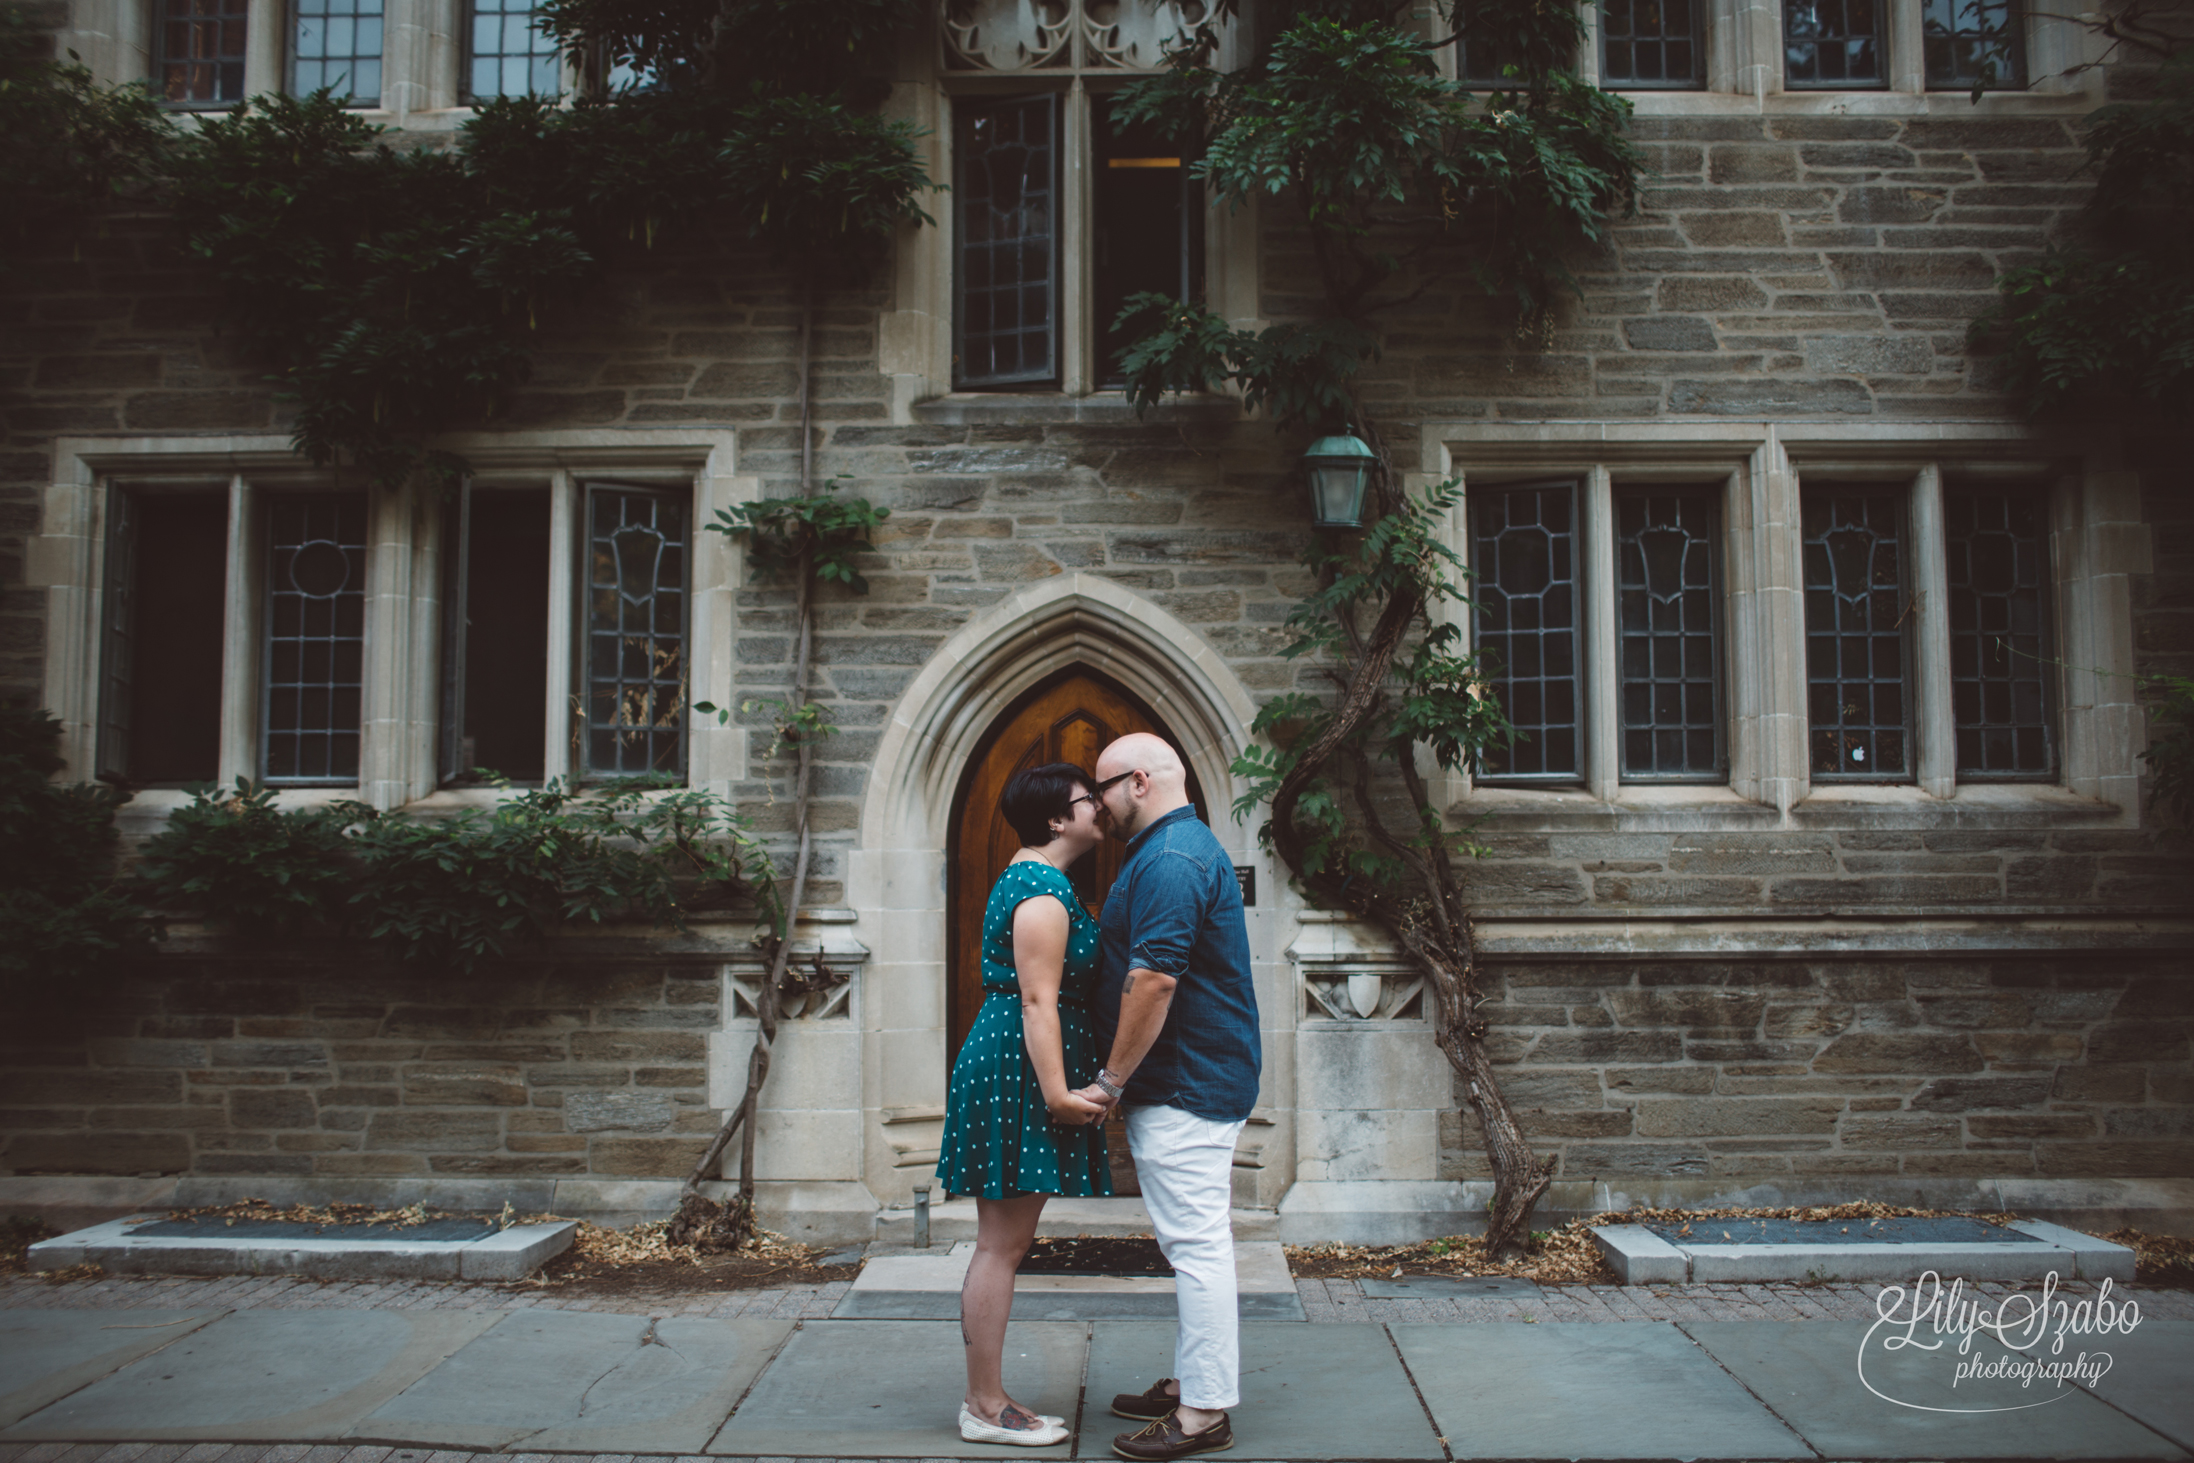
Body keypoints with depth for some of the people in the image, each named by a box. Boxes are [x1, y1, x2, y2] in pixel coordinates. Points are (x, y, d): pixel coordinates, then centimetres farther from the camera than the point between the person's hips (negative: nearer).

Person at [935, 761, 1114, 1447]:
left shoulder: (1024, 878, 19)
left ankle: (986, 1396, 19)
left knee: (1001, 1245, 13)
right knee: (1001, 1246, -5)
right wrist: (1058, 1091, -23)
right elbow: (1039, 999, -21)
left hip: (999, 1060, 11)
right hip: (1020, 1068, -11)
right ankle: (985, 1409, 2)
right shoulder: (1045, 889, -14)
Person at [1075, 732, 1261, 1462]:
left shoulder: (1169, 860, -17)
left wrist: (1112, 1080, -17)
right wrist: (1122, 1080, 22)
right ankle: (1192, 1382, 25)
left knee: (1196, 1242, -6)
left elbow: (1152, 981, -24)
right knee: (1194, 1240, 16)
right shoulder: (1184, 847, 18)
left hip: (1184, 1086, -11)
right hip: (1198, 1081, 11)